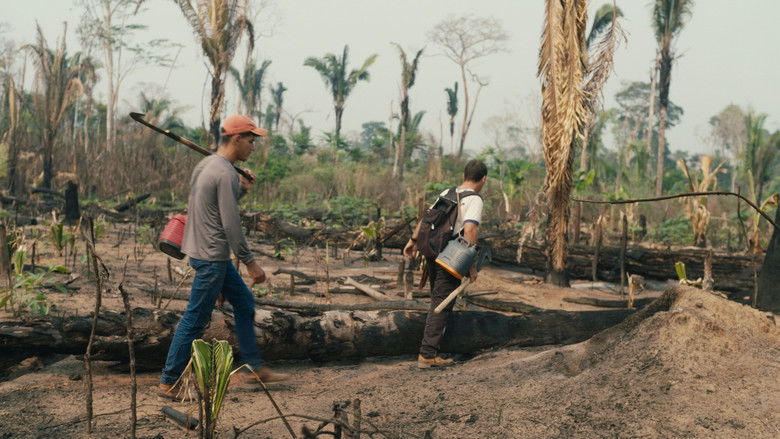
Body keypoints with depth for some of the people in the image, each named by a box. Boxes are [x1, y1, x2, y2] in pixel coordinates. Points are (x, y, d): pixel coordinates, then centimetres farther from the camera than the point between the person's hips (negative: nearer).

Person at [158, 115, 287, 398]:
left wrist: (242, 189, 12)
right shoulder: (225, 174, -19)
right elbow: (231, 225, -21)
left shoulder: (205, 165, 11)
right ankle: (168, 383, 6)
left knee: (244, 303, 17)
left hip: (211, 254, 10)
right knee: (195, 320, -3)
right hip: (211, 257, -10)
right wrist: (250, 262, -15)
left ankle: (255, 366, 24)